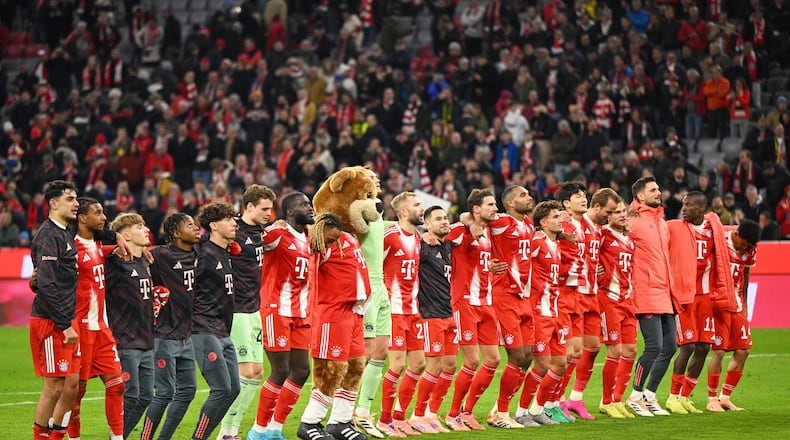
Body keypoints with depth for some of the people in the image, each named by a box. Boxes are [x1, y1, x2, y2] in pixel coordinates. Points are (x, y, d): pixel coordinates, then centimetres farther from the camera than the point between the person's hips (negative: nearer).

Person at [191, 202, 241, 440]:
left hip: (223, 332, 9)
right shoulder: (204, 254, -13)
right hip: (204, 330, -9)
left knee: (233, 388, 7)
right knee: (222, 388, -12)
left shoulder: (225, 253, 14)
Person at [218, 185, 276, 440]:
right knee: (246, 372, -10)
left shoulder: (258, 232, 11)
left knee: (257, 373, 9)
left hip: (253, 310, 9)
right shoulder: (235, 232, -15)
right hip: (237, 311, -9)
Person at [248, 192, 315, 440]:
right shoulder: (276, 234, -10)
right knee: (281, 371, -7)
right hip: (277, 310, -8)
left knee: (301, 371, 5)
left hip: (299, 314, 8)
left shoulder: (308, 241, 15)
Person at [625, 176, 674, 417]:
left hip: (664, 294, 8)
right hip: (646, 295, -8)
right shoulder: (635, 221, -9)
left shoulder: (662, 222, 16)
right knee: (654, 347, -11)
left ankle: (649, 395, 19)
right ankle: (635, 396, 2)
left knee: (669, 347, 8)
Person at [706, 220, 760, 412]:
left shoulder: (750, 249, 3)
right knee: (719, 350, -10)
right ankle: (712, 400, 2)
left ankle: (725, 397, 14)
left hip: (736, 301, 6)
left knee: (743, 351, 3)